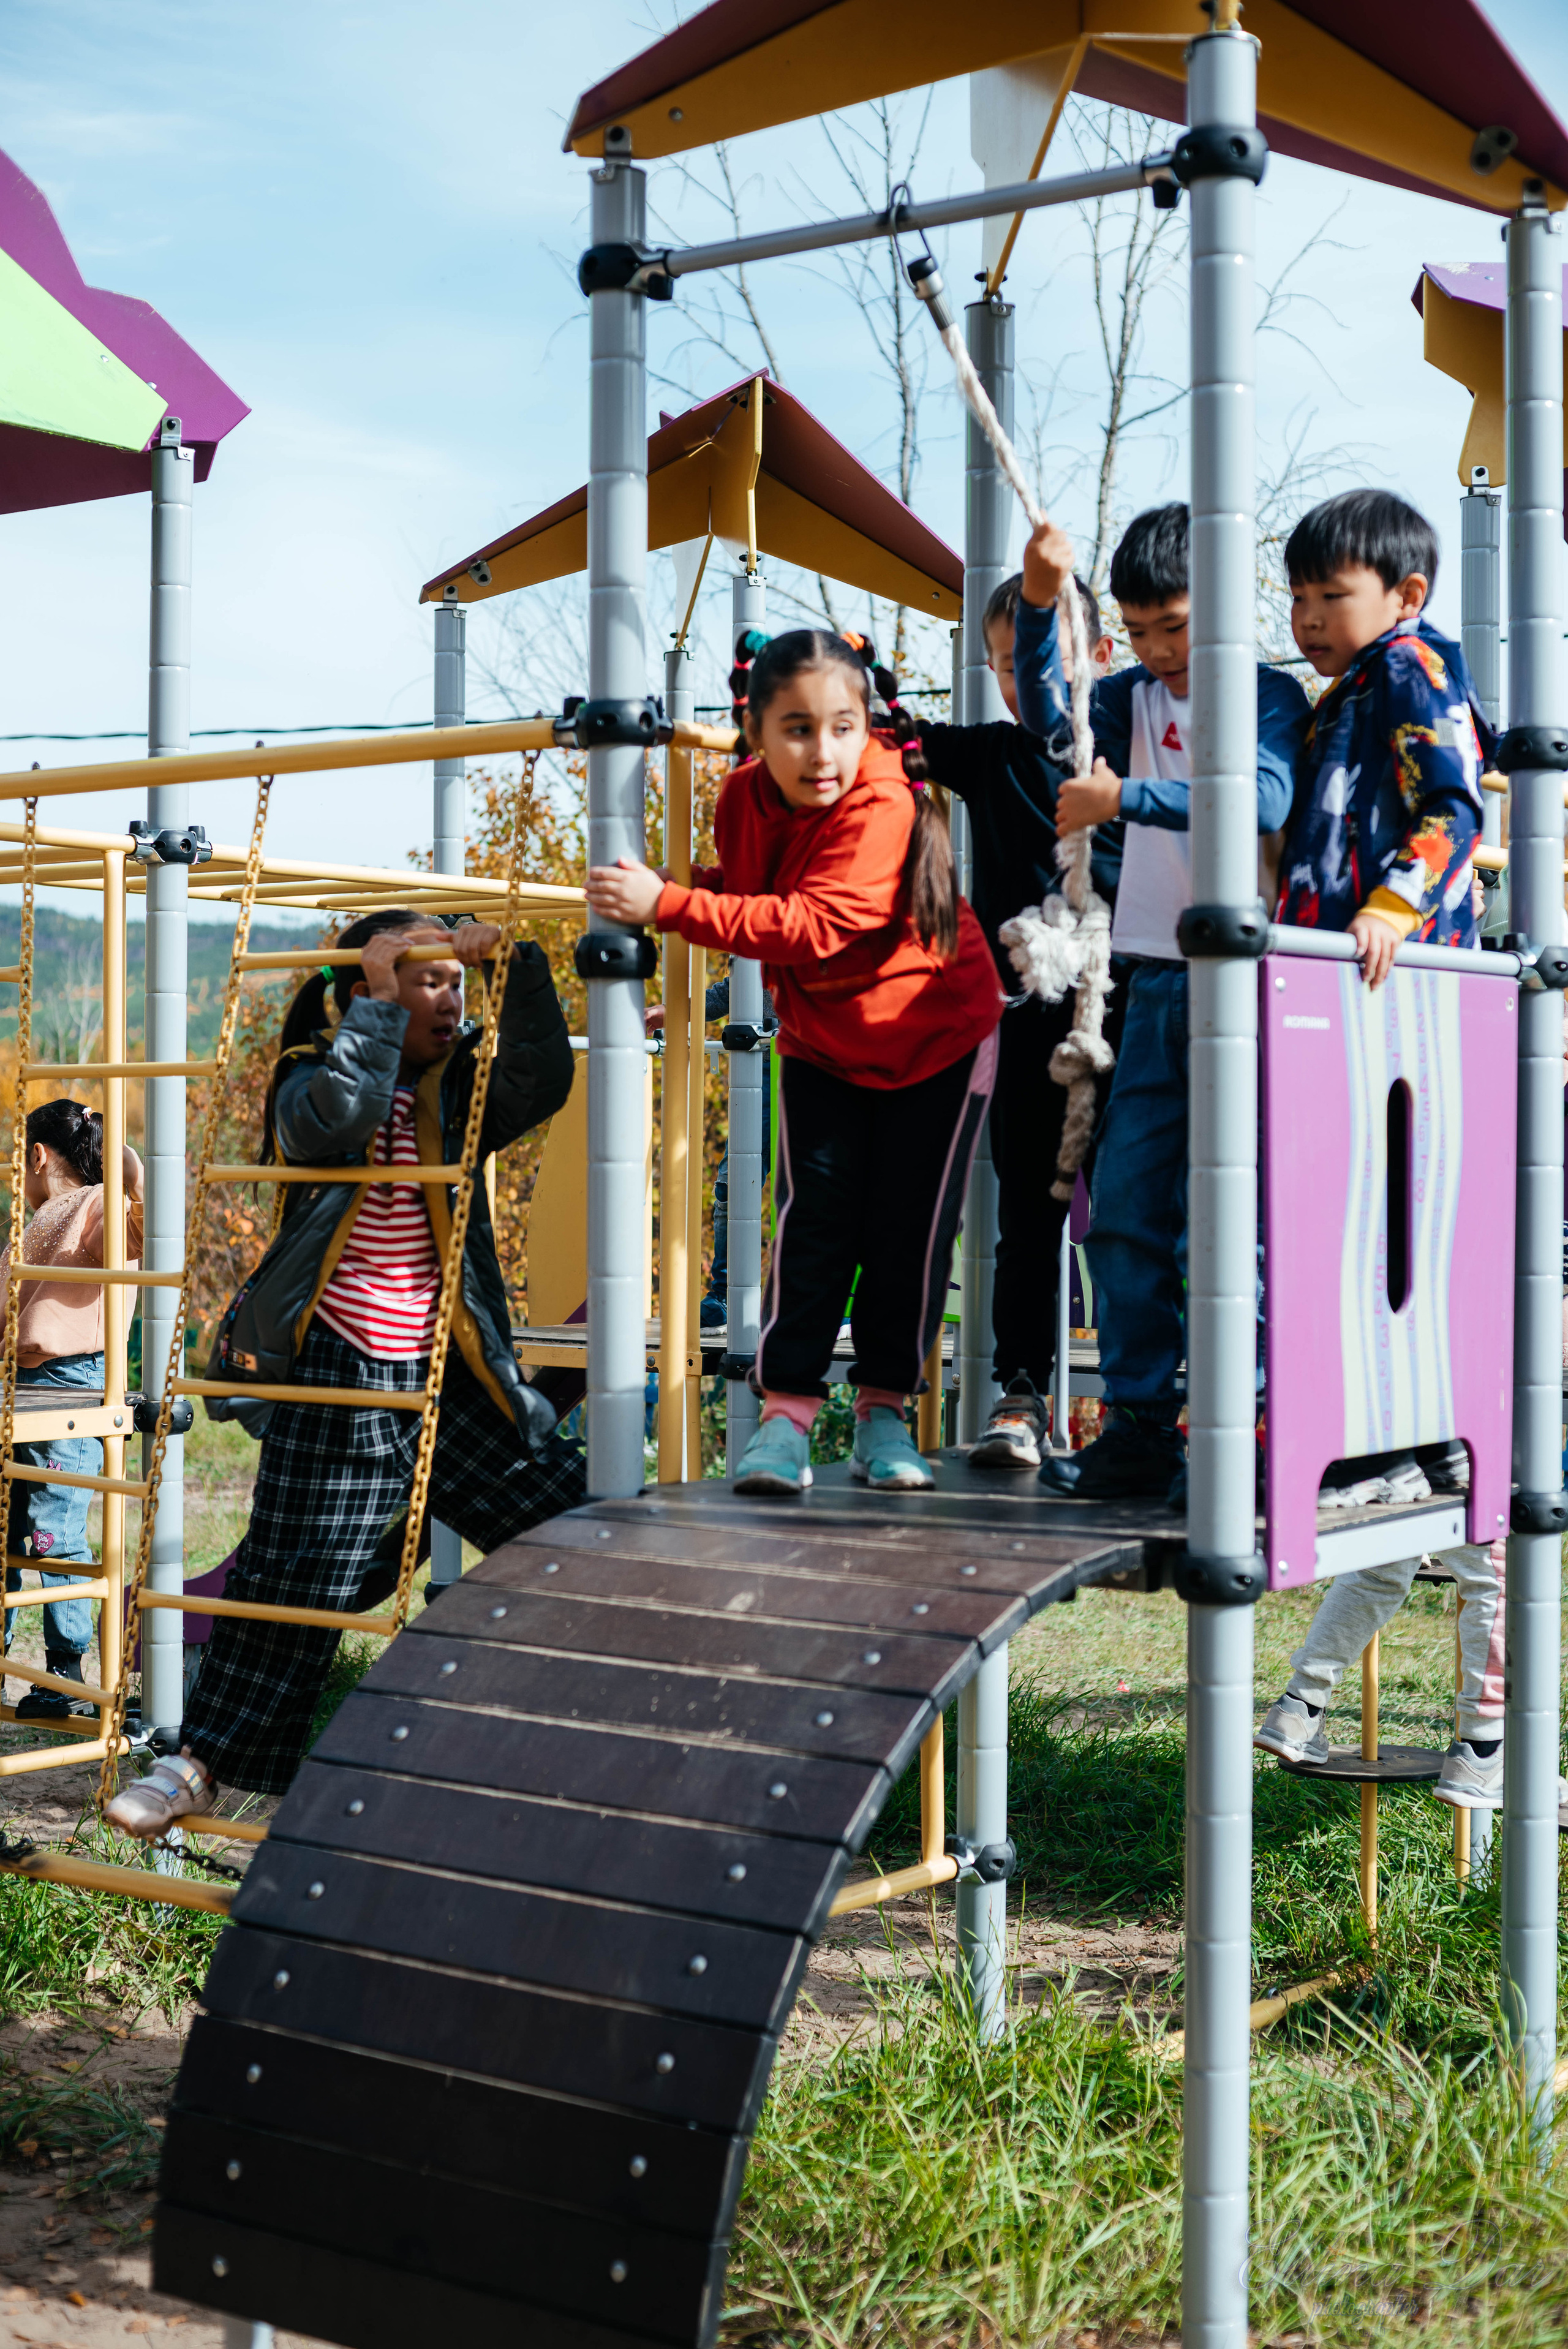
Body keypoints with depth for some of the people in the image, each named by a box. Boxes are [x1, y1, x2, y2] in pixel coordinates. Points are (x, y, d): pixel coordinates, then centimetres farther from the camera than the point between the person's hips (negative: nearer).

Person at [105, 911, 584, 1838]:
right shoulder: (314, 1081, -2)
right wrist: (378, 1004, -18)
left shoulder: (460, 1089, 8)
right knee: (293, 1574, -1)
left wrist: (521, 967, -19)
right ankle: (205, 1762, 14)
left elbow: (543, 1084, -12)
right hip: (339, 1379, -4)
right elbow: (335, 1115, -26)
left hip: (452, 1376, 4)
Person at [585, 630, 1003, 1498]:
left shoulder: (883, 809, -31)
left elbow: (813, 926, -43)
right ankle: (787, 1411, -6)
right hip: (823, 1043, 4)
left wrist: (668, 905, -46)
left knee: (909, 1228, 0)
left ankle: (882, 1410, 16)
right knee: (814, 1216, -8)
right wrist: (674, 890, -8)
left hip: (935, 1038, -4)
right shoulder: (745, 798, -11)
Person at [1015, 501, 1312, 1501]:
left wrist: (1123, 798, -25)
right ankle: (1140, 1427, 13)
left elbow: (1264, 800, -22)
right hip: (1156, 982, 6)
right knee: (1124, 1210, 5)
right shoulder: (1136, 696, 14)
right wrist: (1038, 604, -14)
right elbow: (1053, 724, -4)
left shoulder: (1268, 695, -3)